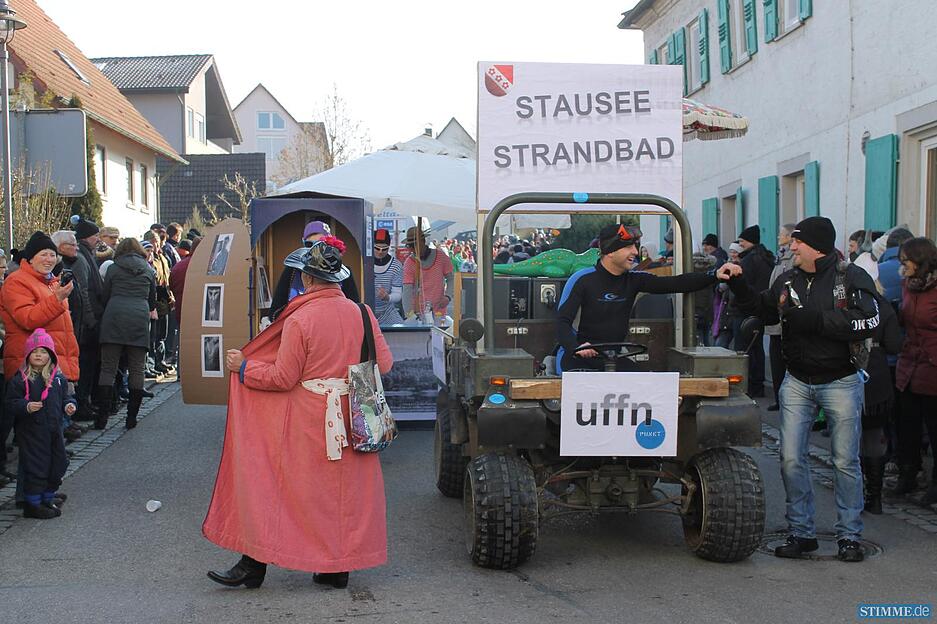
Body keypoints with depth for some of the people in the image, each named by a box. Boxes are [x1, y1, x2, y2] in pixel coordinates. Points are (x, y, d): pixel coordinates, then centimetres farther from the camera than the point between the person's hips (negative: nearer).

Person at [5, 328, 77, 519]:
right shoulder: (20, 379, -9)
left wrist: (69, 405, -3)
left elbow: (65, 396, 17)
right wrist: (26, 407, -26)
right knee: (35, 467, -2)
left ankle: (48, 497, 30)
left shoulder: (58, 377, 7)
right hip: (31, 432, -6)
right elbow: (11, 402, -10)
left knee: (56, 464, 13)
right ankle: (32, 503, 10)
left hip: (54, 430, 6)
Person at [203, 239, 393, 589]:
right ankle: (338, 566, 19)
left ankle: (255, 563, 11)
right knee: (343, 488, 14)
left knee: (276, 484, 7)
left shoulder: (299, 319, -14)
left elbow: (283, 378, -11)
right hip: (350, 422, 4)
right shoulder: (361, 313, 0)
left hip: (306, 420, -4)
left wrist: (243, 367, 3)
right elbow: (384, 363, 4)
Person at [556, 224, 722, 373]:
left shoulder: (634, 280, 3)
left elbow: (675, 283, -7)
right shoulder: (582, 280, -11)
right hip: (580, 361, -5)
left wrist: (715, 276, -20)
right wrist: (577, 347, -36)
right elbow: (562, 322, -16)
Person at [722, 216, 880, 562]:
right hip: (797, 382, 5)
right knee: (791, 459, 2)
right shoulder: (787, 280, 6)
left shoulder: (852, 278, -9)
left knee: (845, 461, 3)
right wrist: (738, 283, 9)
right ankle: (802, 533, 14)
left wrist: (814, 319, -23)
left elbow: (867, 322, -21)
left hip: (840, 381, -4)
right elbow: (763, 310, 21)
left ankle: (849, 536, 15)